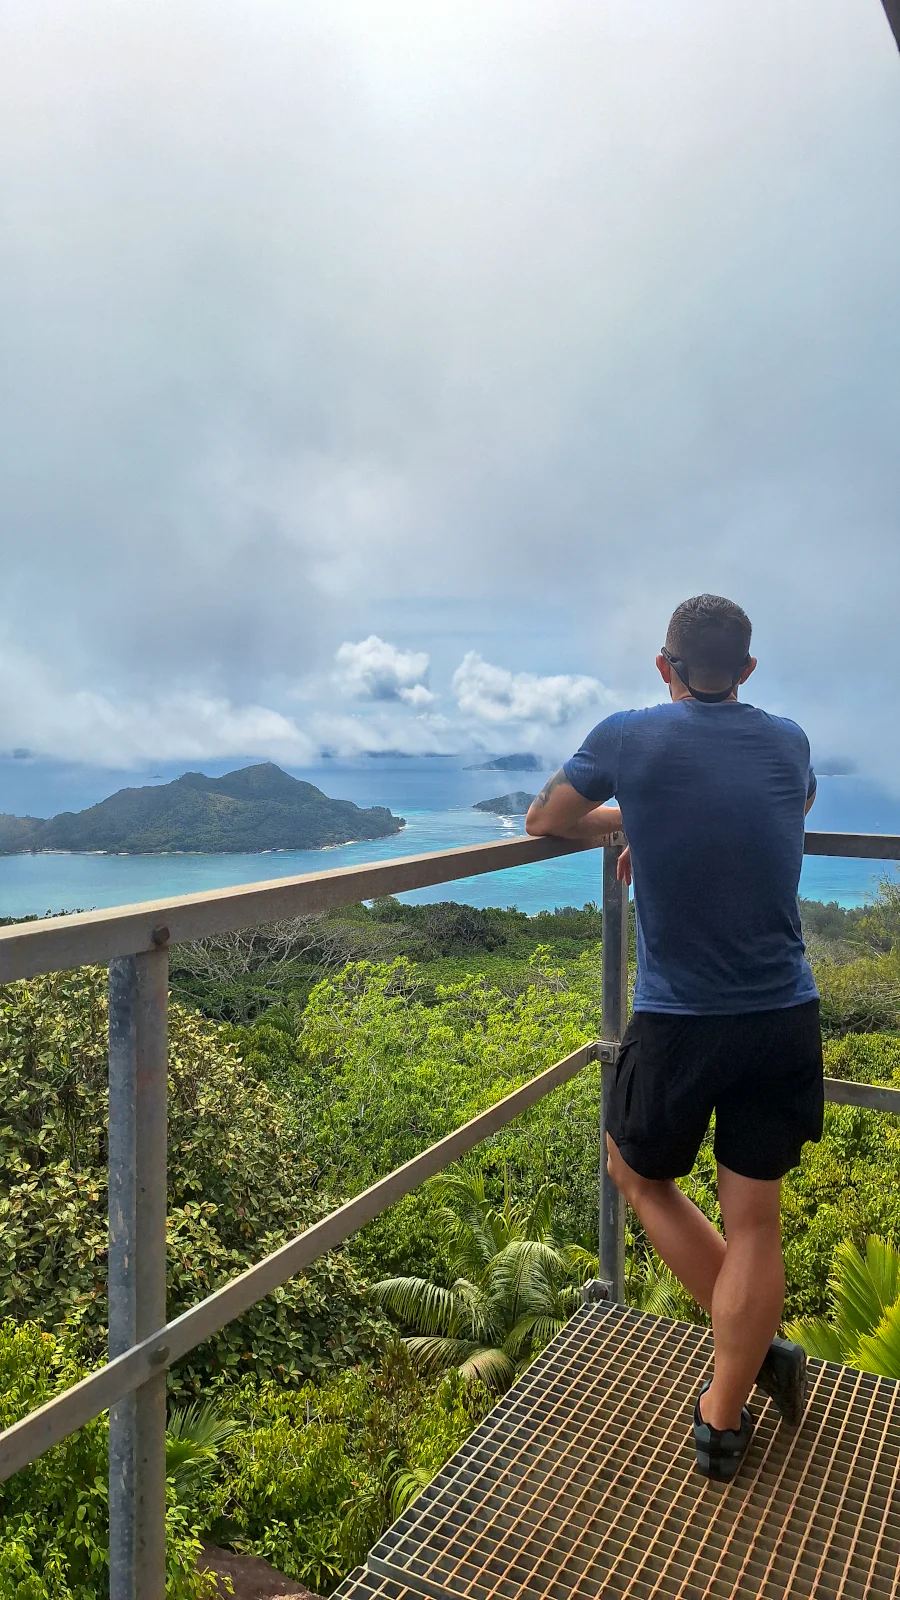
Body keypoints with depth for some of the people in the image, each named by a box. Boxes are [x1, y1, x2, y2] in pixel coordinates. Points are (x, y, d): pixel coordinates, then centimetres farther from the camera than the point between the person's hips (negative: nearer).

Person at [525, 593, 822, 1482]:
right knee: (753, 1217, 12)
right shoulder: (789, 743, 2)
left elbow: (544, 820, 5)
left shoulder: (629, 738, -9)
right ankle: (723, 1420, 25)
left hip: (676, 1025, -3)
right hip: (785, 1019, 4)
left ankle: (754, 1349, 25)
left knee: (638, 1171, 23)